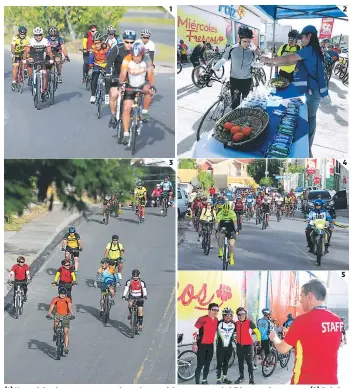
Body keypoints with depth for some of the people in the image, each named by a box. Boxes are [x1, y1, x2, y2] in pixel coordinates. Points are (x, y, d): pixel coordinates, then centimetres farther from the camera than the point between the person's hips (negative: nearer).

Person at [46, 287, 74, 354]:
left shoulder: (68, 300, -12)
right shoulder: (55, 299, -10)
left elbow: (70, 307, -27)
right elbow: (51, 307, -21)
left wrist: (71, 314, -45)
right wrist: (48, 314, -39)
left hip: (65, 316, 0)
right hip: (58, 315, 0)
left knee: (66, 332, -8)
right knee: (56, 323, -33)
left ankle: (66, 348, -5)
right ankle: (55, 334, -2)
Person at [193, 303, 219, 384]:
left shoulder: (216, 320, 3)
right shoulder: (203, 319, -17)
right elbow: (195, 331, -15)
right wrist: (194, 343, -17)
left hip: (210, 345, 6)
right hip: (202, 345, -6)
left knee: (207, 364, 12)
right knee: (200, 365, -6)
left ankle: (204, 381, 24)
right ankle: (197, 382, 0)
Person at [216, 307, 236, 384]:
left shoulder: (233, 324, 1)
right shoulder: (219, 323, -13)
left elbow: (235, 332, 17)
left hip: (229, 347, 4)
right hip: (220, 347, -4)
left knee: (226, 363, 15)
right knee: (219, 363, -2)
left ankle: (224, 378, 28)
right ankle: (218, 379, 4)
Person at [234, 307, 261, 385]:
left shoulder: (249, 322, -10)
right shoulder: (236, 323, 3)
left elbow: (257, 331, -4)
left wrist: (258, 340, -7)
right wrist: (235, 340, 19)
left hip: (248, 345, -5)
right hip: (239, 345, 5)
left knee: (249, 362, -3)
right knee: (240, 362, 14)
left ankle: (251, 379, 2)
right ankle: (241, 376, 28)